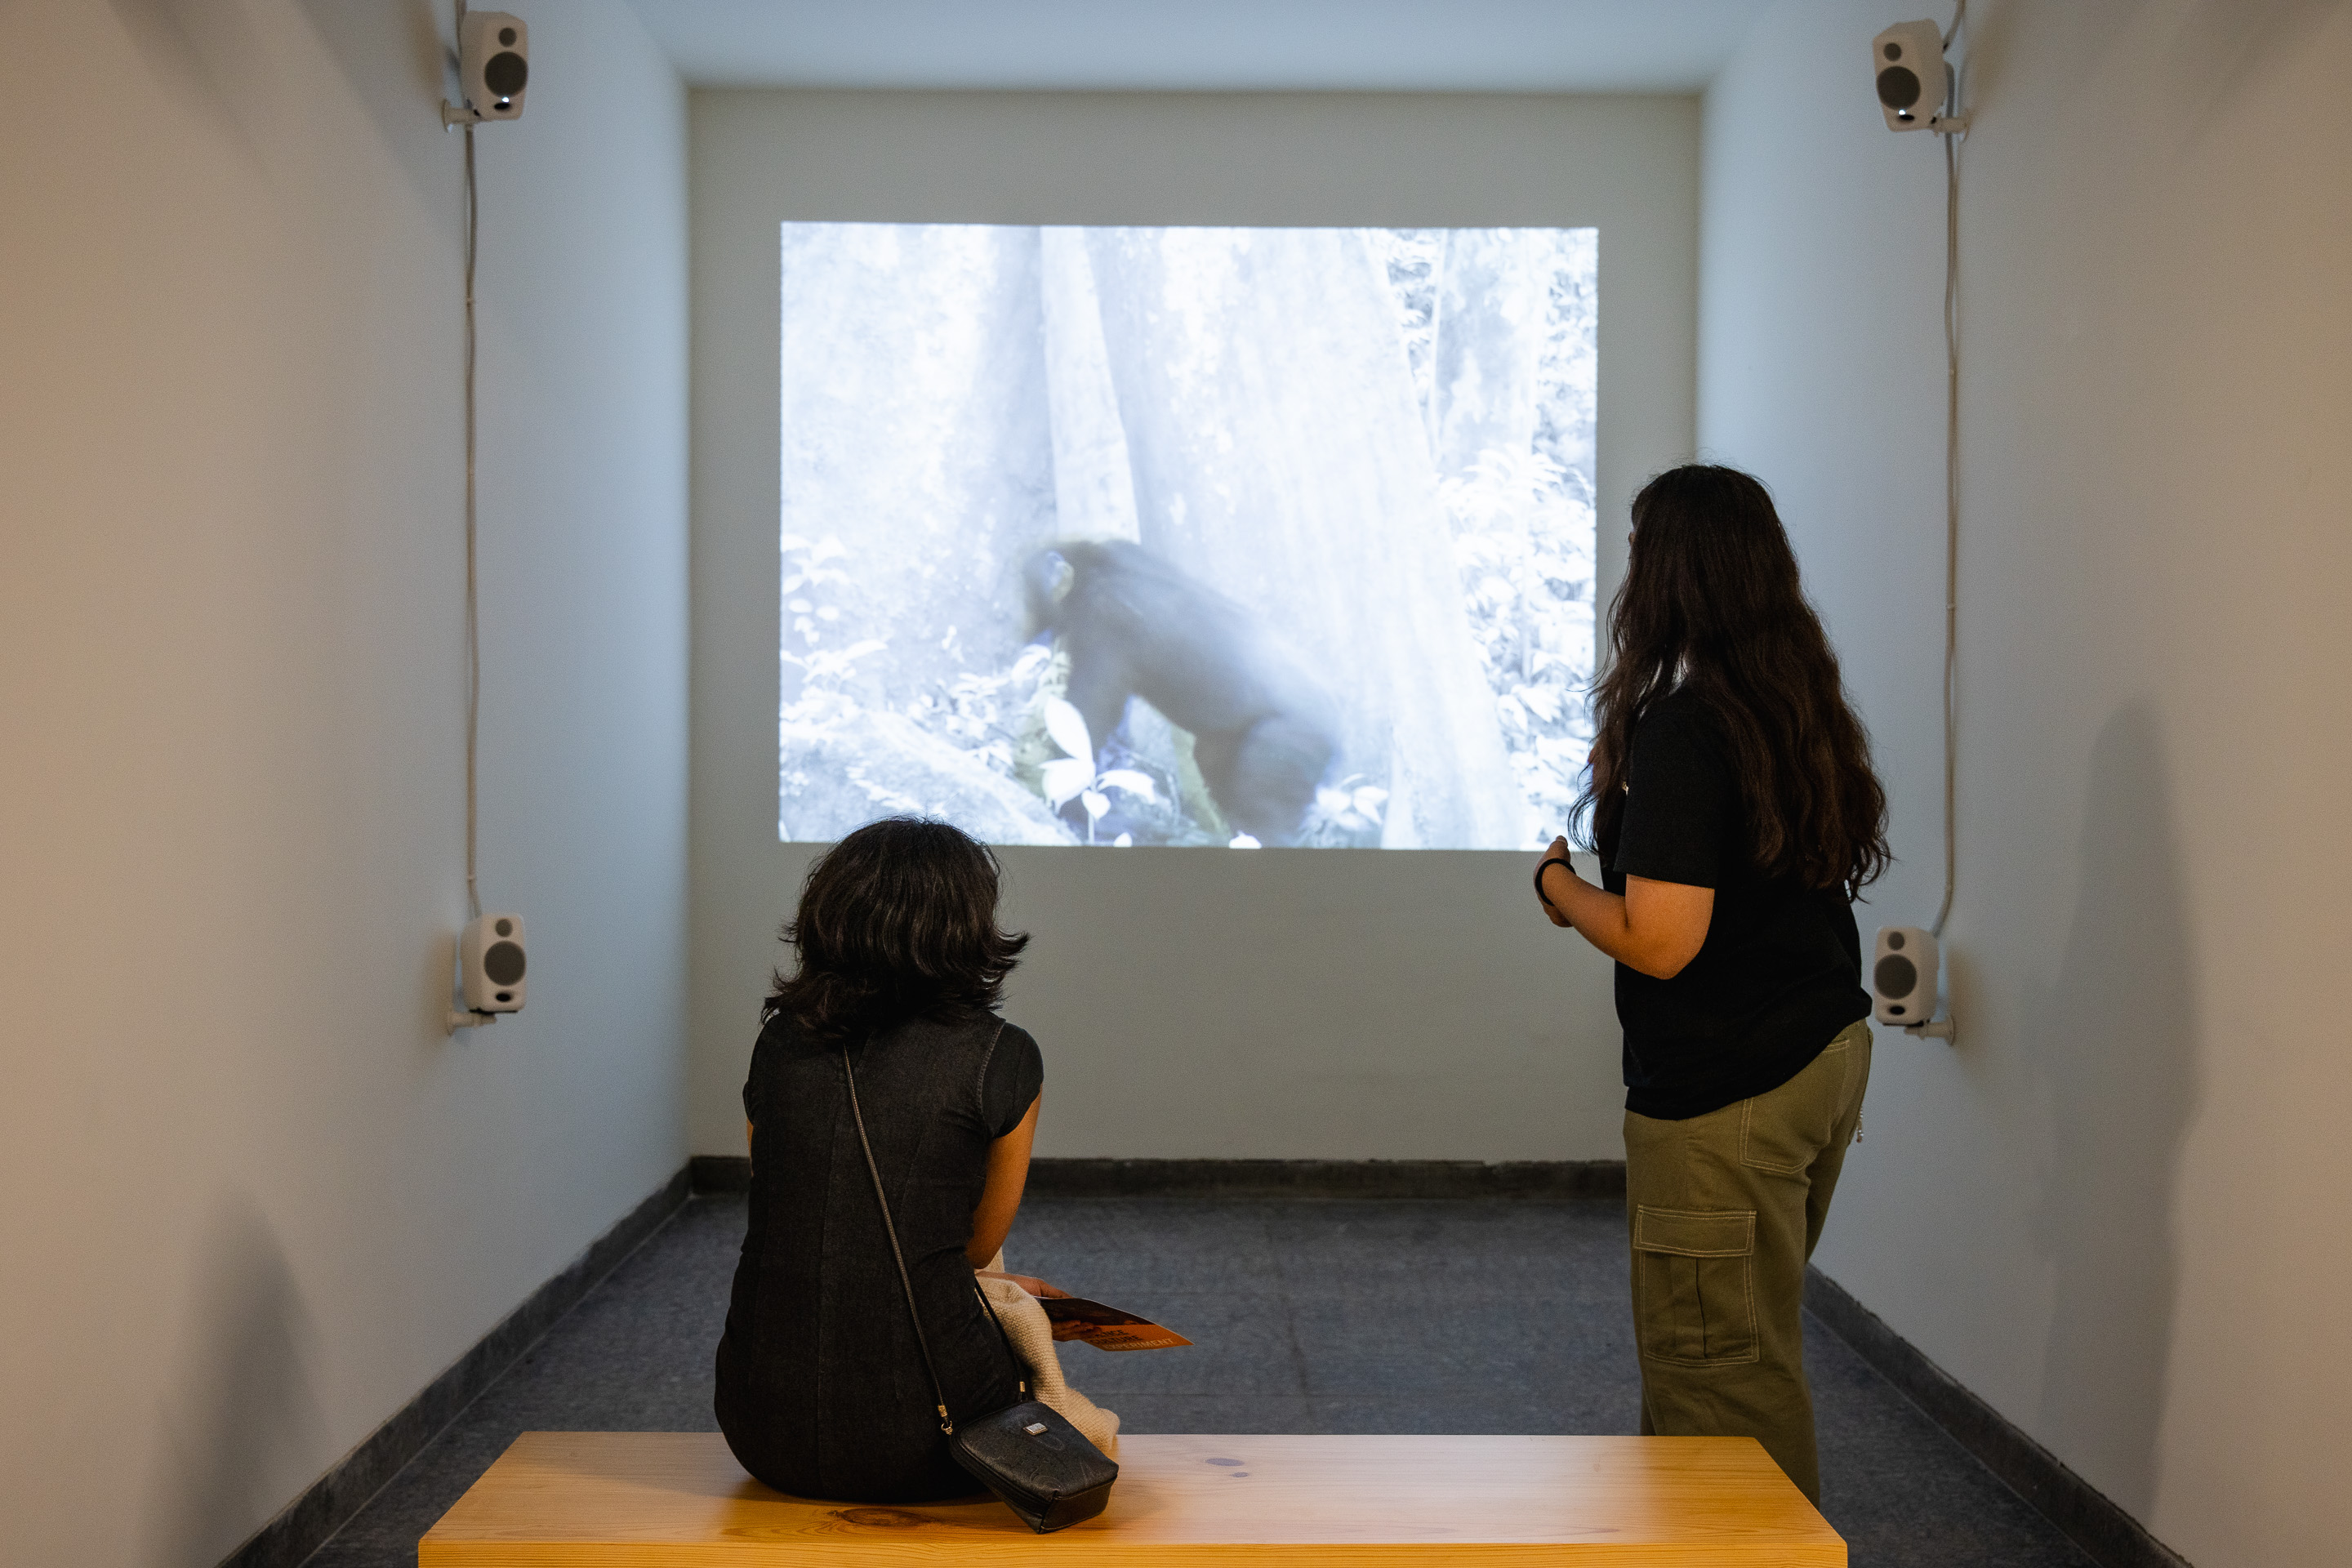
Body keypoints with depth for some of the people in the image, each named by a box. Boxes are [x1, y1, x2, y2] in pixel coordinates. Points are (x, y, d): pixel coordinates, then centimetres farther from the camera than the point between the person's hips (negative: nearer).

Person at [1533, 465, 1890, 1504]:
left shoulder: (1682, 729, -20)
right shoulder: (1806, 710, 7)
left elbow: (1659, 943, -23)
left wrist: (1556, 881, -6)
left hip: (1726, 1096, -9)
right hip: (1827, 1056, 9)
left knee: (1719, 1377, 4)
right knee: (1754, 1354, 20)